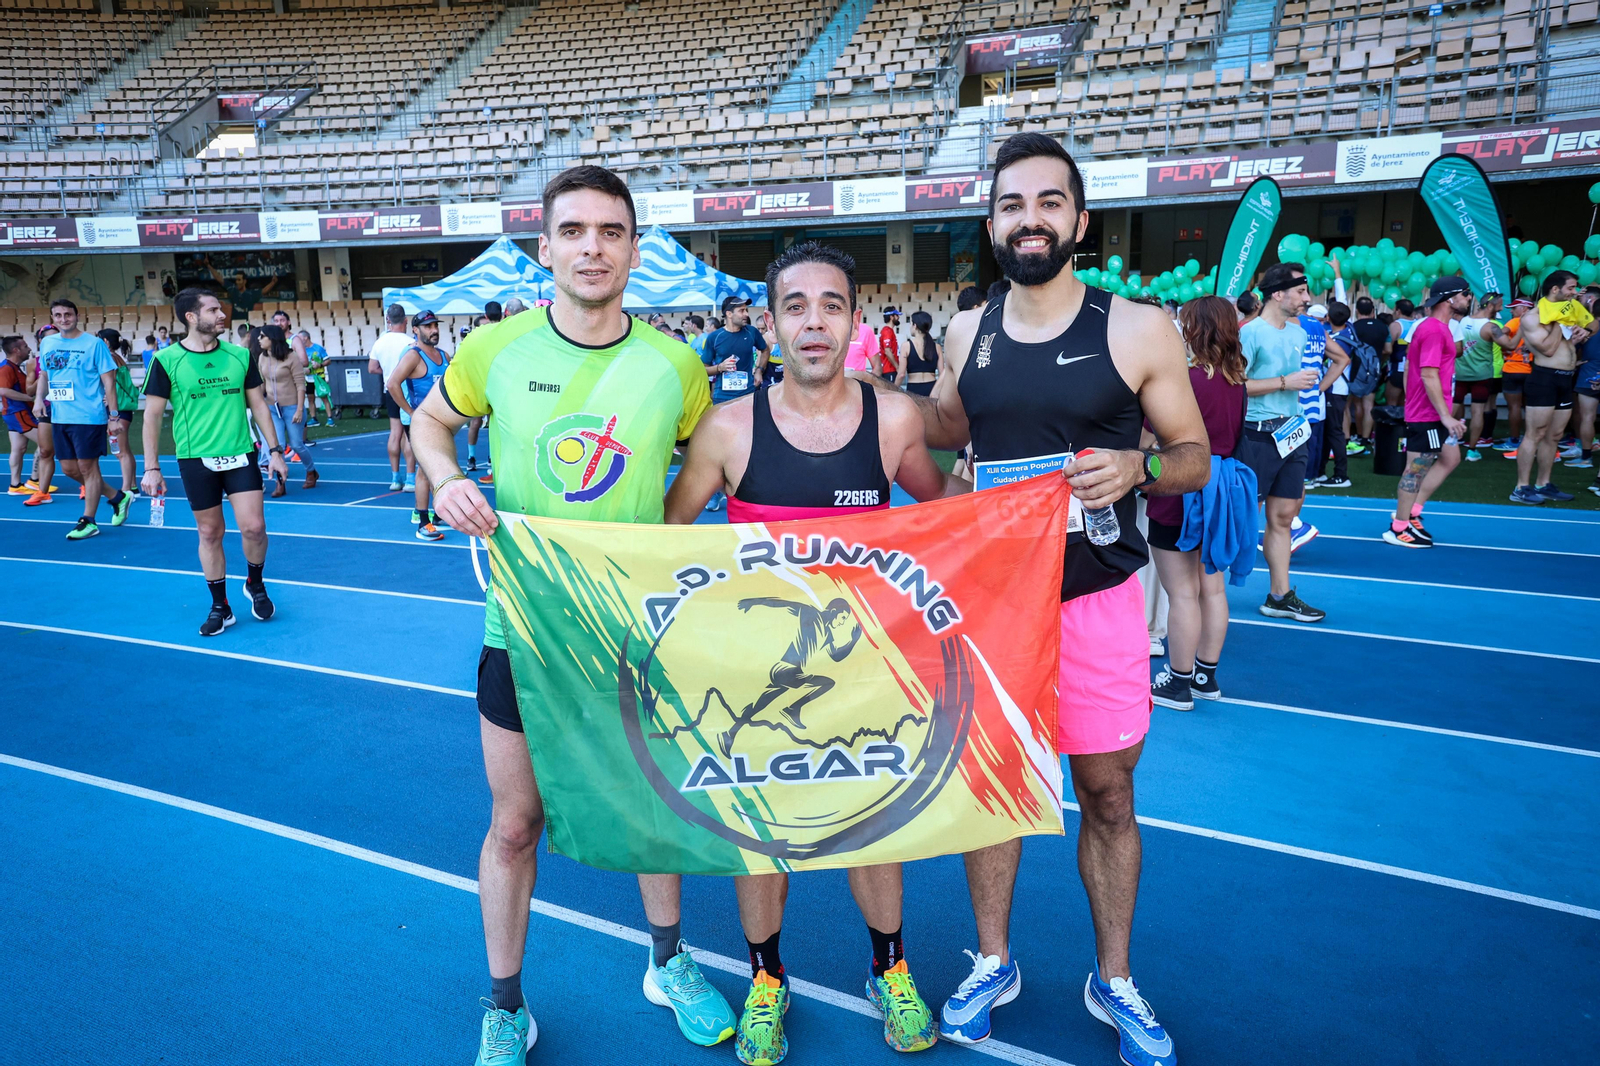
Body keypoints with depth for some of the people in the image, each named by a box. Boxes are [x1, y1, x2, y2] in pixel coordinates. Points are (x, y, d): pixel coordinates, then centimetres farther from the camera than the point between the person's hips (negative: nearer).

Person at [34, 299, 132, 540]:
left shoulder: (94, 343, -6)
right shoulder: (46, 343, 10)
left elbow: (108, 380, -7)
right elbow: (44, 374, 22)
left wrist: (113, 414, -10)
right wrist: (39, 398, 5)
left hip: (88, 417, -6)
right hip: (59, 418, 7)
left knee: (87, 467, -1)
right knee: (69, 468, 10)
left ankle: (88, 522, 9)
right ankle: (118, 497, 27)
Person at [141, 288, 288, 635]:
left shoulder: (240, 355, 3)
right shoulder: (167, 360, -5)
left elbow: (258, 404, 10)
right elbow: (152, 414, -2)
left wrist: (275, 450, 6)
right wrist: (151, 468, -5)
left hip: (240, 456, 2)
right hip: (196, 460, -1)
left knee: (253, 527, -6)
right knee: (210, 533, 6)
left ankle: (255, 584, 23)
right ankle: (220, 607, 19)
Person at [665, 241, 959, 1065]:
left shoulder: (893, 419, -6)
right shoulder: (731, 427, -9)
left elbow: (937, 499, 13)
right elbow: (668, 525, 4)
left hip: (860, 656, 1)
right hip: (755, 659, 0)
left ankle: (889, 965, 39)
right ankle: (766, 979, 36)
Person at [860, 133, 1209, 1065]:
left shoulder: (1138, 330, -6)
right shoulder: (968, 332, 4)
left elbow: (1195, 456, -1)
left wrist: (1135, 468, -20)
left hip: (1098, 600, -2)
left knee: (1107, 796, 10)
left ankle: (1114, 980, 33)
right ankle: (994, 962, 34)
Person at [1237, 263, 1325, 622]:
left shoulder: (1298, 333, 14)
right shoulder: (1251, 332, -11)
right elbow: (1234, 385, -19)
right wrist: (1286, 382, -17)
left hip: (1290, 434, 8)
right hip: (1257, 436, -8)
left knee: (1283, 516, 11)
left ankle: (1280, 596, 18)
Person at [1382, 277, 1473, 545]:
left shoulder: (1437, 327, 14)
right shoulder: (1434, 329, -17)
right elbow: (1429, 376, -23)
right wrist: (1446, 415, -23)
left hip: (1437, 414, 10)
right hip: (1428, 414, -10)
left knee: (1450, 458, 16)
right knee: (1417, 468, -3)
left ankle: (1410, 512, 20)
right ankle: (1398, 529, 6)